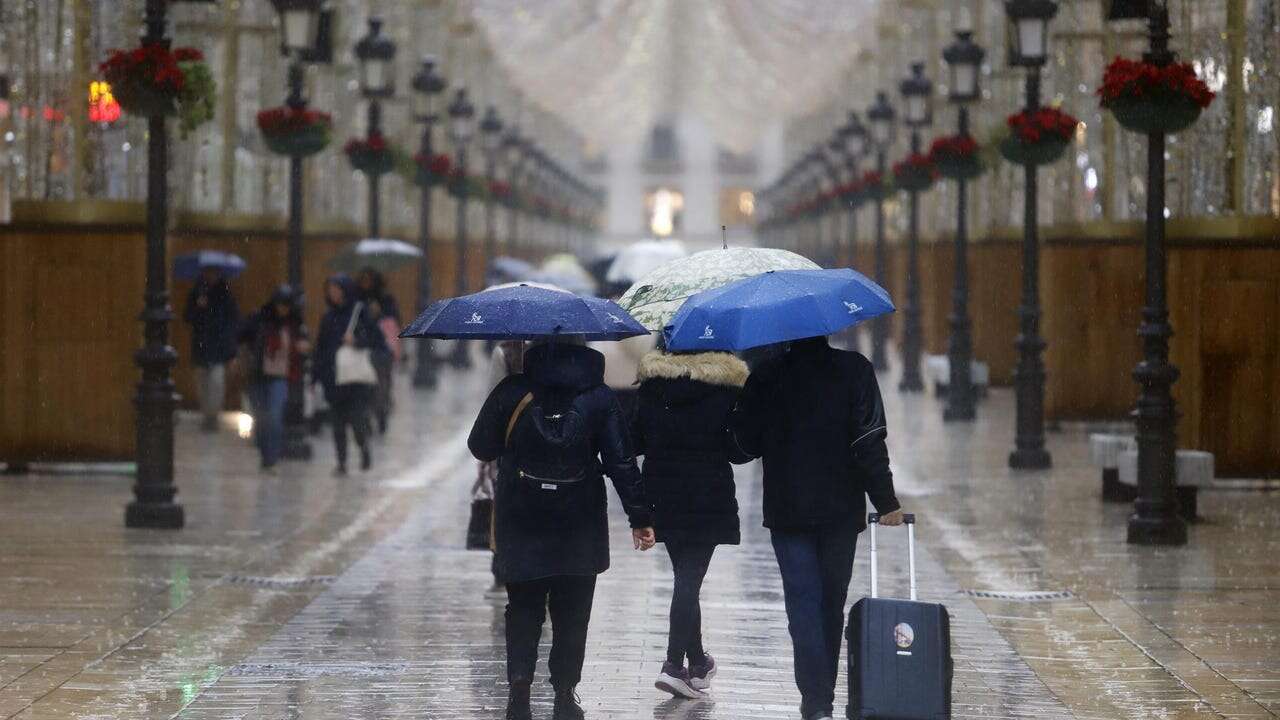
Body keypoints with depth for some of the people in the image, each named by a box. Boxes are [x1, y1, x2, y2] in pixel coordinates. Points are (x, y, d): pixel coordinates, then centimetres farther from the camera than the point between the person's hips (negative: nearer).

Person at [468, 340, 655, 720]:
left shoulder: (512, 393, -7)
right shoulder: (599, 397, -5)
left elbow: (480, 447, 2)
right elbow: (622, 463, -5)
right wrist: (640, 518, 0)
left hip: (520, 524, 0)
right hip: (580, 527, 0)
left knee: (523, 606, 11)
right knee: (572, 610, 11)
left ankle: (519, 678, -9)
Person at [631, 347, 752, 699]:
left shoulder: (651, 385, 1)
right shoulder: (726, 386, -8)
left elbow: (634, 441, 5)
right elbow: (739, 451, -7)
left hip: (663, 497, 4)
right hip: (709, 499, -4)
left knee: (686, 579, 17)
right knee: (690, 580, -4)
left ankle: (698, 661, 28)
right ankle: (674, 664, -14)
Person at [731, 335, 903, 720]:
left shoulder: (766, 375, -3)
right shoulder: (855, 370, -5)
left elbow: (747, 439, 2)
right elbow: (869, 440, -10)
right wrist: (885, 501, -5)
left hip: (787, 511, -1)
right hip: (841, 509, 1)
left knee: (803, 602, -2)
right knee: (832, 601, 14)